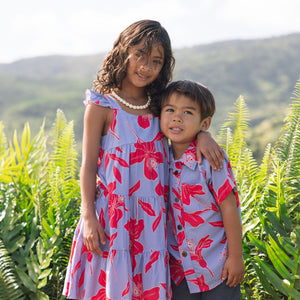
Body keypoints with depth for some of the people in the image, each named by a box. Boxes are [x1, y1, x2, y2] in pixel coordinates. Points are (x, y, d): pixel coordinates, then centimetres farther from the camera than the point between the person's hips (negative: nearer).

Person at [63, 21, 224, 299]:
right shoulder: (102, 106, -5)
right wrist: (88, 217, -11)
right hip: (114, 214, -4)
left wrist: (202, 133, -7)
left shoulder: (159, 105, 7)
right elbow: (88, 165, -5)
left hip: (154, 214, 4)